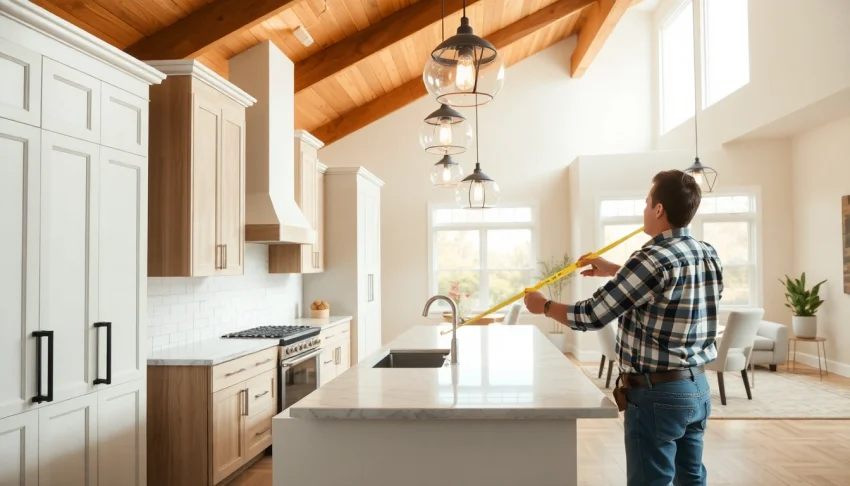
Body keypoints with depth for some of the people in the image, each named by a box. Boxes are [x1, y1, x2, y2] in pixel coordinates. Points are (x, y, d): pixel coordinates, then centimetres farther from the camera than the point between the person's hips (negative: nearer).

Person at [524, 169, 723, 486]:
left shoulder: (652, 260, -21)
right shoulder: (709, 256, 4)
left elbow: (591, 316, -17)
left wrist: (544, 306, -1)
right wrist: (614, 271, 27)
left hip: (657, 393, -8)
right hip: (697, 387, 8)